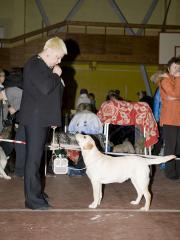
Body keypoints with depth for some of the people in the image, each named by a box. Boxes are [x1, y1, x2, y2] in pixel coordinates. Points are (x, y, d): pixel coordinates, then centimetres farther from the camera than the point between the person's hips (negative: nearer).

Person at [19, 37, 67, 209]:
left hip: (42, 119, 10)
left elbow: (51, 88, 24)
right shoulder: (34, 64, -13)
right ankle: (32, 199, -4)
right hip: (35, 119, -10)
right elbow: (45, 87, -25)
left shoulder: (43, 66, 17)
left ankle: (36, 192, 23)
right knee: (33, 157, -7)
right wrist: (56, 75, -12)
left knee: (36, 156, 14)